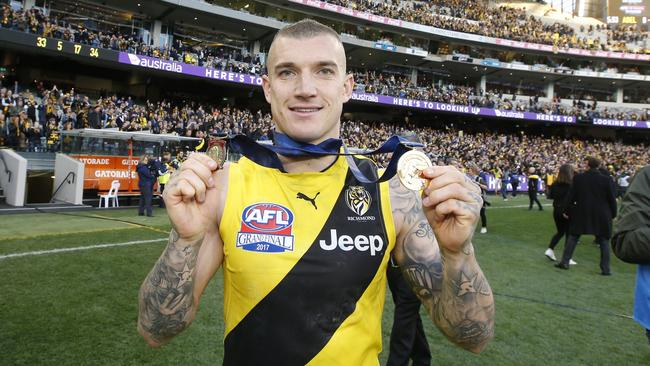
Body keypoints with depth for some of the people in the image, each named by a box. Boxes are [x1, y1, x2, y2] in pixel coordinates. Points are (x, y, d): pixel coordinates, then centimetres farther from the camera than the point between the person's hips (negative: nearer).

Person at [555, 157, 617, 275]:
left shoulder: (578, 178, -6)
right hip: (601, 215, 0)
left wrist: (568, 211, 11)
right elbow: (612, 199, -3)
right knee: (603, 241, 9)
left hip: (581, 213, 0)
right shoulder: (606, 180, -7)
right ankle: (605, 269, 11)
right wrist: (613, 214, 9)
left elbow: (571, 197, -2)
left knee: (572, 237, 12)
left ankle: (565, 262, 13)